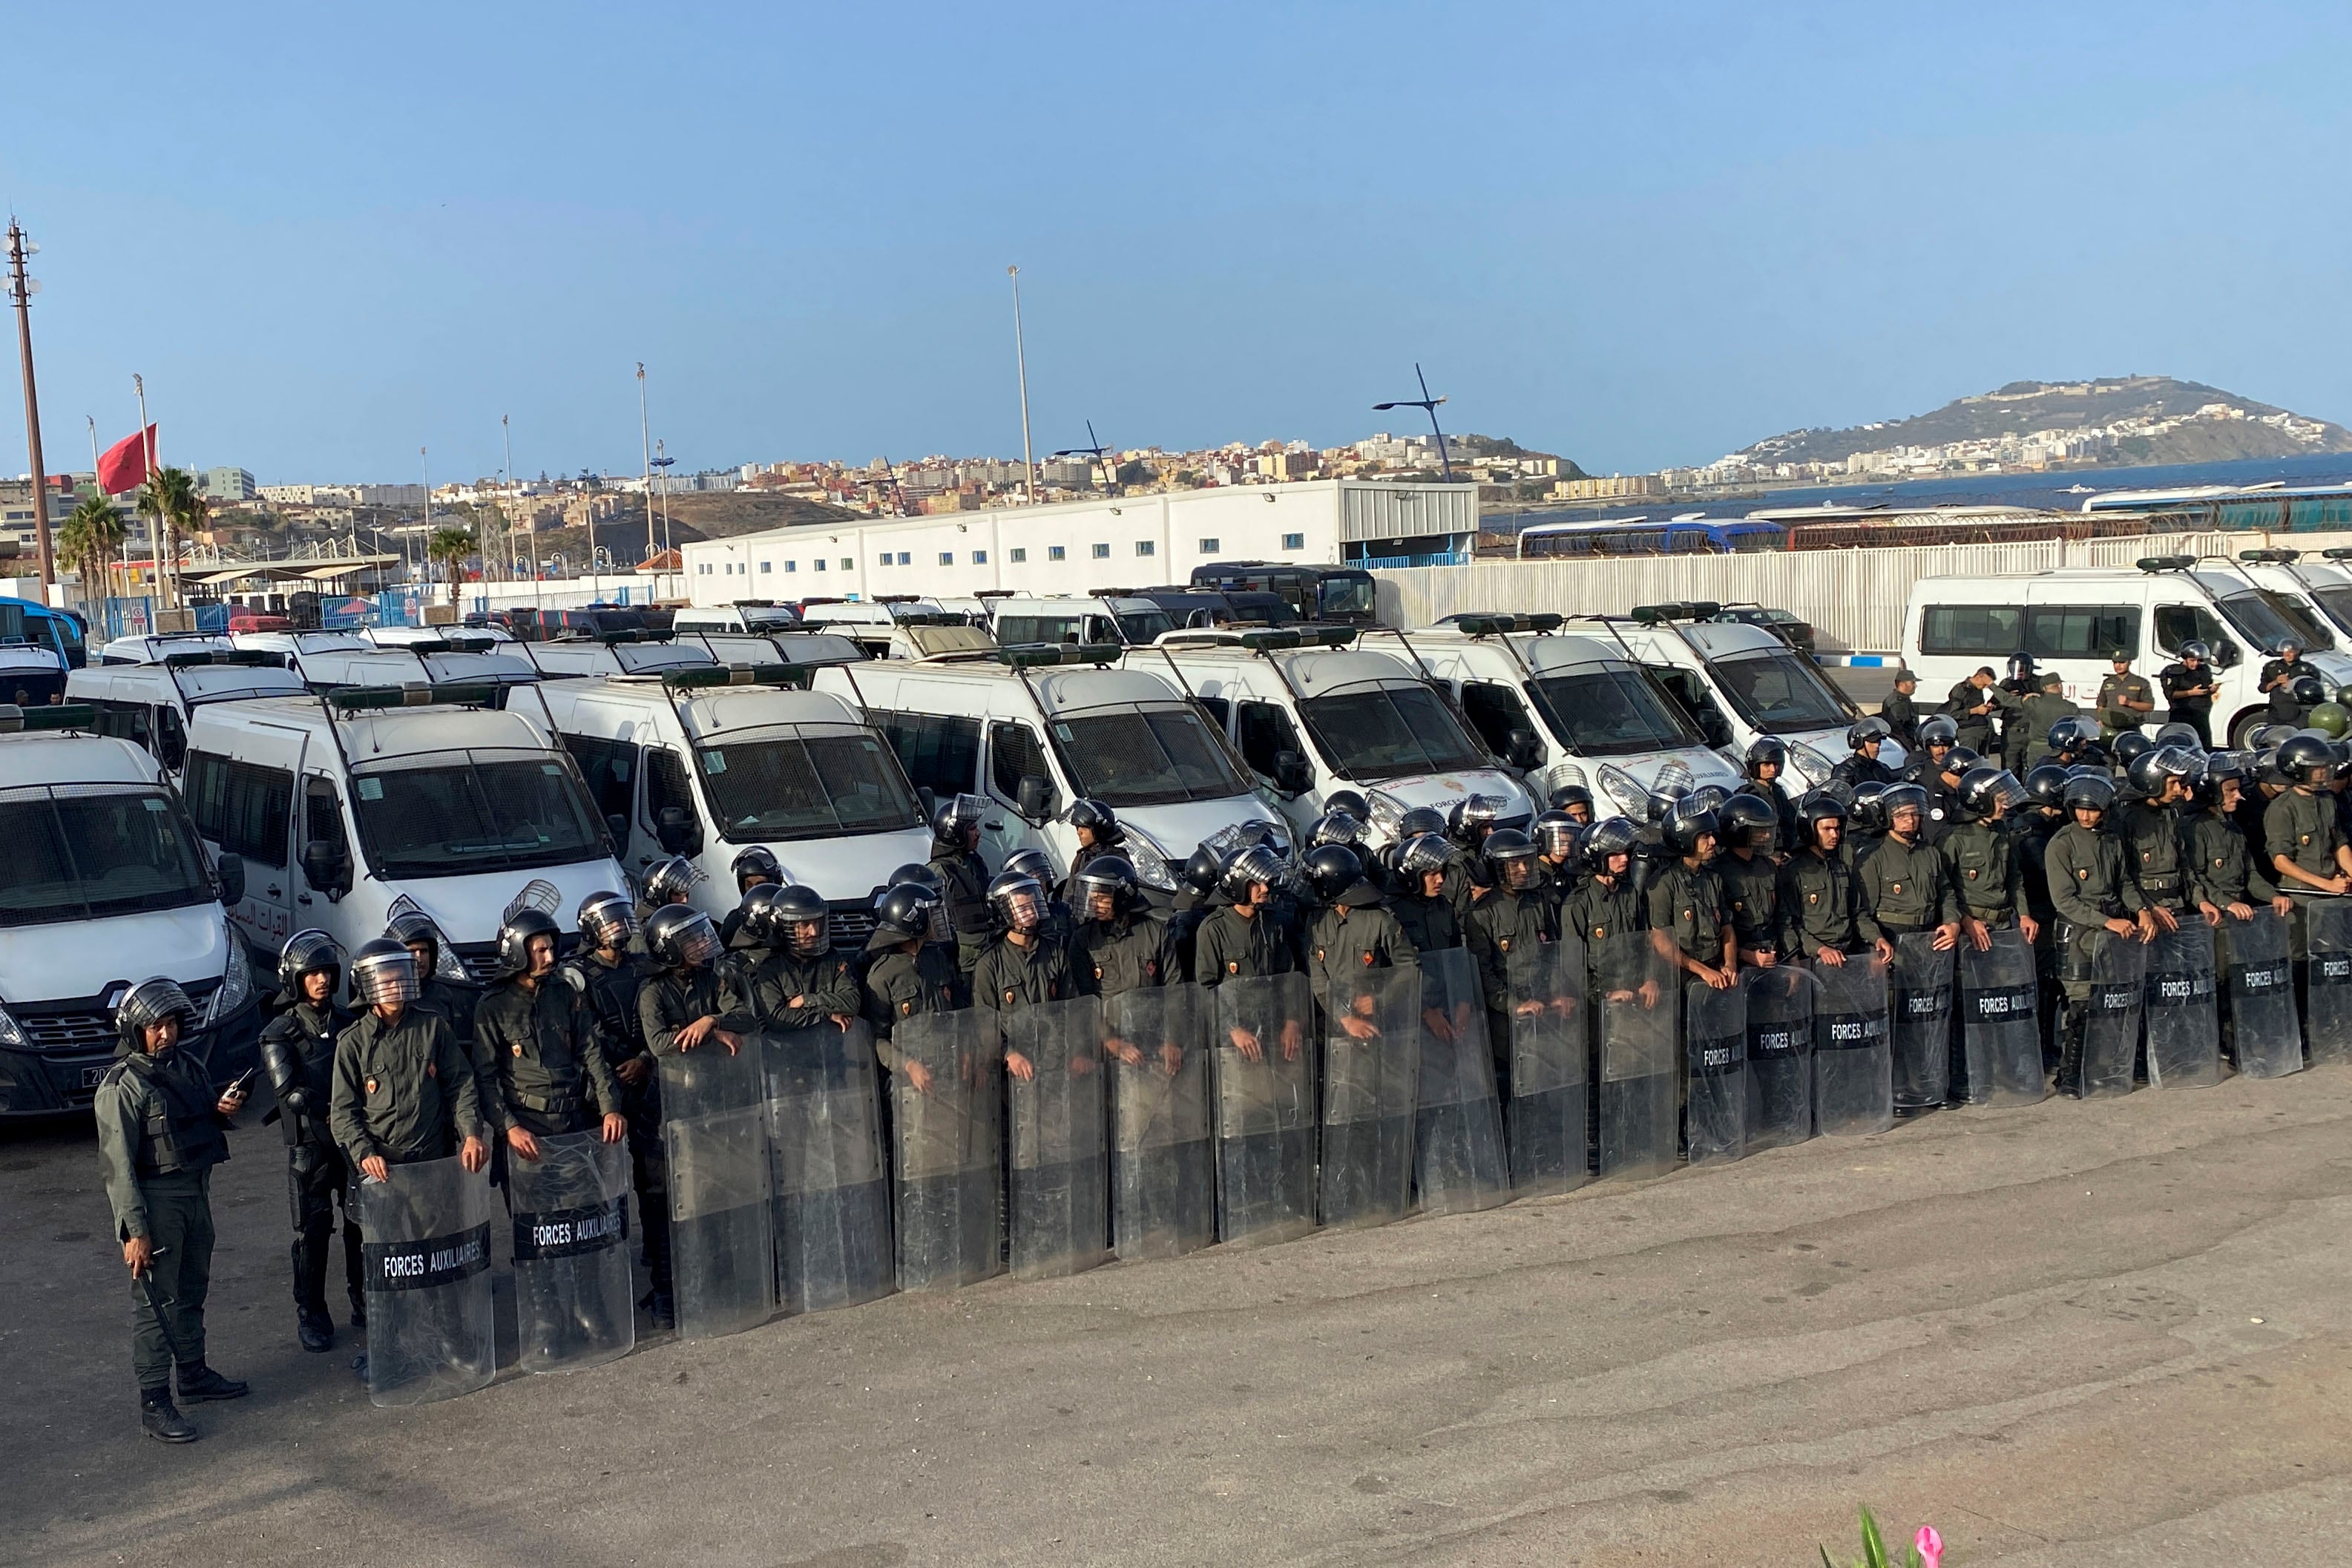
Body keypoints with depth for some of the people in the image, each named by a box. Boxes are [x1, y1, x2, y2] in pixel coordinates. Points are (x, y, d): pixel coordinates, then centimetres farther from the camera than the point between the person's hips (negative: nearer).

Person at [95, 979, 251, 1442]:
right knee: (156, 1303, -4)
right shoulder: (122, 1086, -15)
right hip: (155, 1202, -8)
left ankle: (194, 1374, 34)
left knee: (192, 1292, 19)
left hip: (196, 1194, 8)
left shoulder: (189, 1067, 8)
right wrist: (135, 1231, -20)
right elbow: (118, 1165, -17)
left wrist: (223, 1111, -2)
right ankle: (154, 1404, 2)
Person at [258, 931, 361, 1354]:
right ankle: (311, 1316, 12)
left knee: (363, 1223, 7)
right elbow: (290, 1092, -13)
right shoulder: (279, 1033, -3)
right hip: (310, 1145, -3)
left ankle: (364, 1303, 22)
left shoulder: (346, 1022, 9)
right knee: (313, 1231, 2)